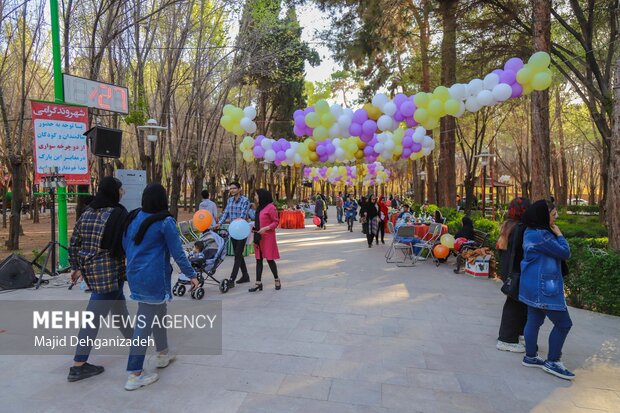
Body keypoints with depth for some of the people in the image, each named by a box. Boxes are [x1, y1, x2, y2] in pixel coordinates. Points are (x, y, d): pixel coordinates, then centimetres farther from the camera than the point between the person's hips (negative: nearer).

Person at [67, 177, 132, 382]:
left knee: (118, 303, 25)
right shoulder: (118, 214, -14)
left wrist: (76, 267, 19)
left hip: (90, 268, 8)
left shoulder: (87, 213, 7)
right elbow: (125, 245, -15)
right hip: (108, 270, -8)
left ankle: (130, 337, 45)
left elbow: (74, 244, 10)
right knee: (95, 316, -1)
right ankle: (78, 366, 7)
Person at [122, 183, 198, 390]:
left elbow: (125, 244, 13)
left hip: (134, 274, 7)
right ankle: (134, 375, 7)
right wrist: (192, 275, -3)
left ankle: (162, 354, 40)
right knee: (145, 323, 0)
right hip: (154, 277, -7)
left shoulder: (133, 217, 4)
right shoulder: (165, 222, -15)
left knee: (159, 311, 23)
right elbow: (177, 253, -12)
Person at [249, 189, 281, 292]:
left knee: (269, 259, 0)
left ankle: (277, 280, 18)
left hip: (267, 237, -8)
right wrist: (253, 226, 8)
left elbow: (276, 222, -11)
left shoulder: (271, 207, -11)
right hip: (258, 237, 8)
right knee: (259, 259, 7)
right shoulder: (260, 207, 15)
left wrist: (265, 228, -21)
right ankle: (258, 283, 11)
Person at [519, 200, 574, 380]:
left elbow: (555, 252, 16)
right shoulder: (540, 235, -23)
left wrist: (555, 235, 4)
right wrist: (559, 234, -5)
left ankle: (531, 357, 25)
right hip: (543, 287, -10)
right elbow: (565, 253, -15)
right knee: (563, 323, 1)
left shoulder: (533, 232, 11)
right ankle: (552, 362, 11)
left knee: (534, 320, 15)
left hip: (535, 286, 10)